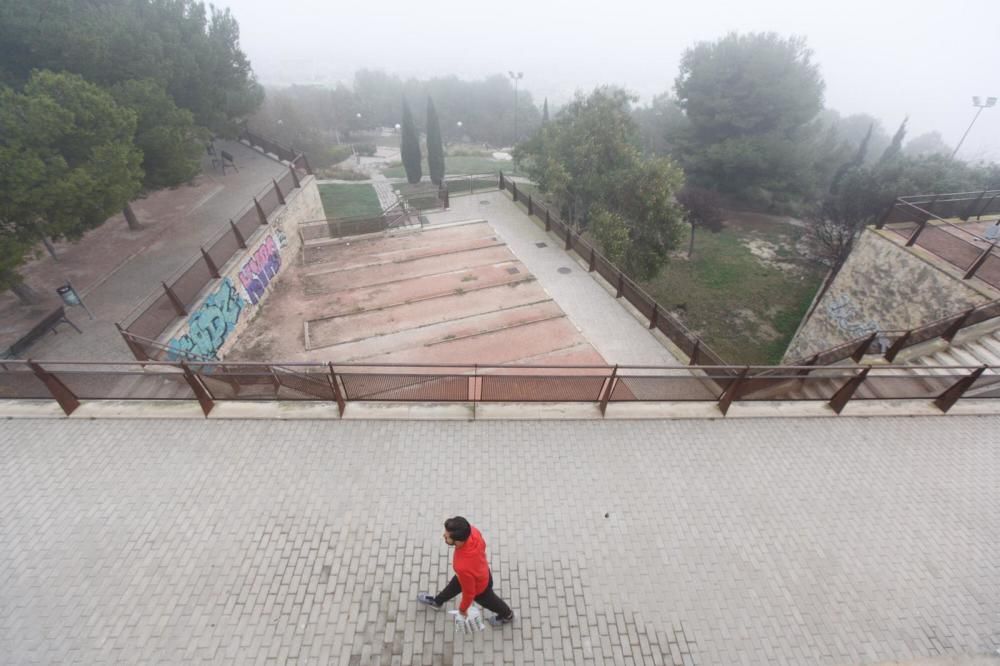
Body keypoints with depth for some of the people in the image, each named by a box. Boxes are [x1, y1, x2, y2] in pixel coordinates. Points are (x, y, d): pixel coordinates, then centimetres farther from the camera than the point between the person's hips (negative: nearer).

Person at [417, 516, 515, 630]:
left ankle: (507, 615, 60)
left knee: (488, 601, 29)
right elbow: (483, 545, -9)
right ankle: (437, 602, 63)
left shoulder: (464, 567, -49)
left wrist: (463, 609, -5)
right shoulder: (472, 531, -34)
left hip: (479, 586, -5)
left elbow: (469, 593, -27)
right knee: (453, 586, 32)